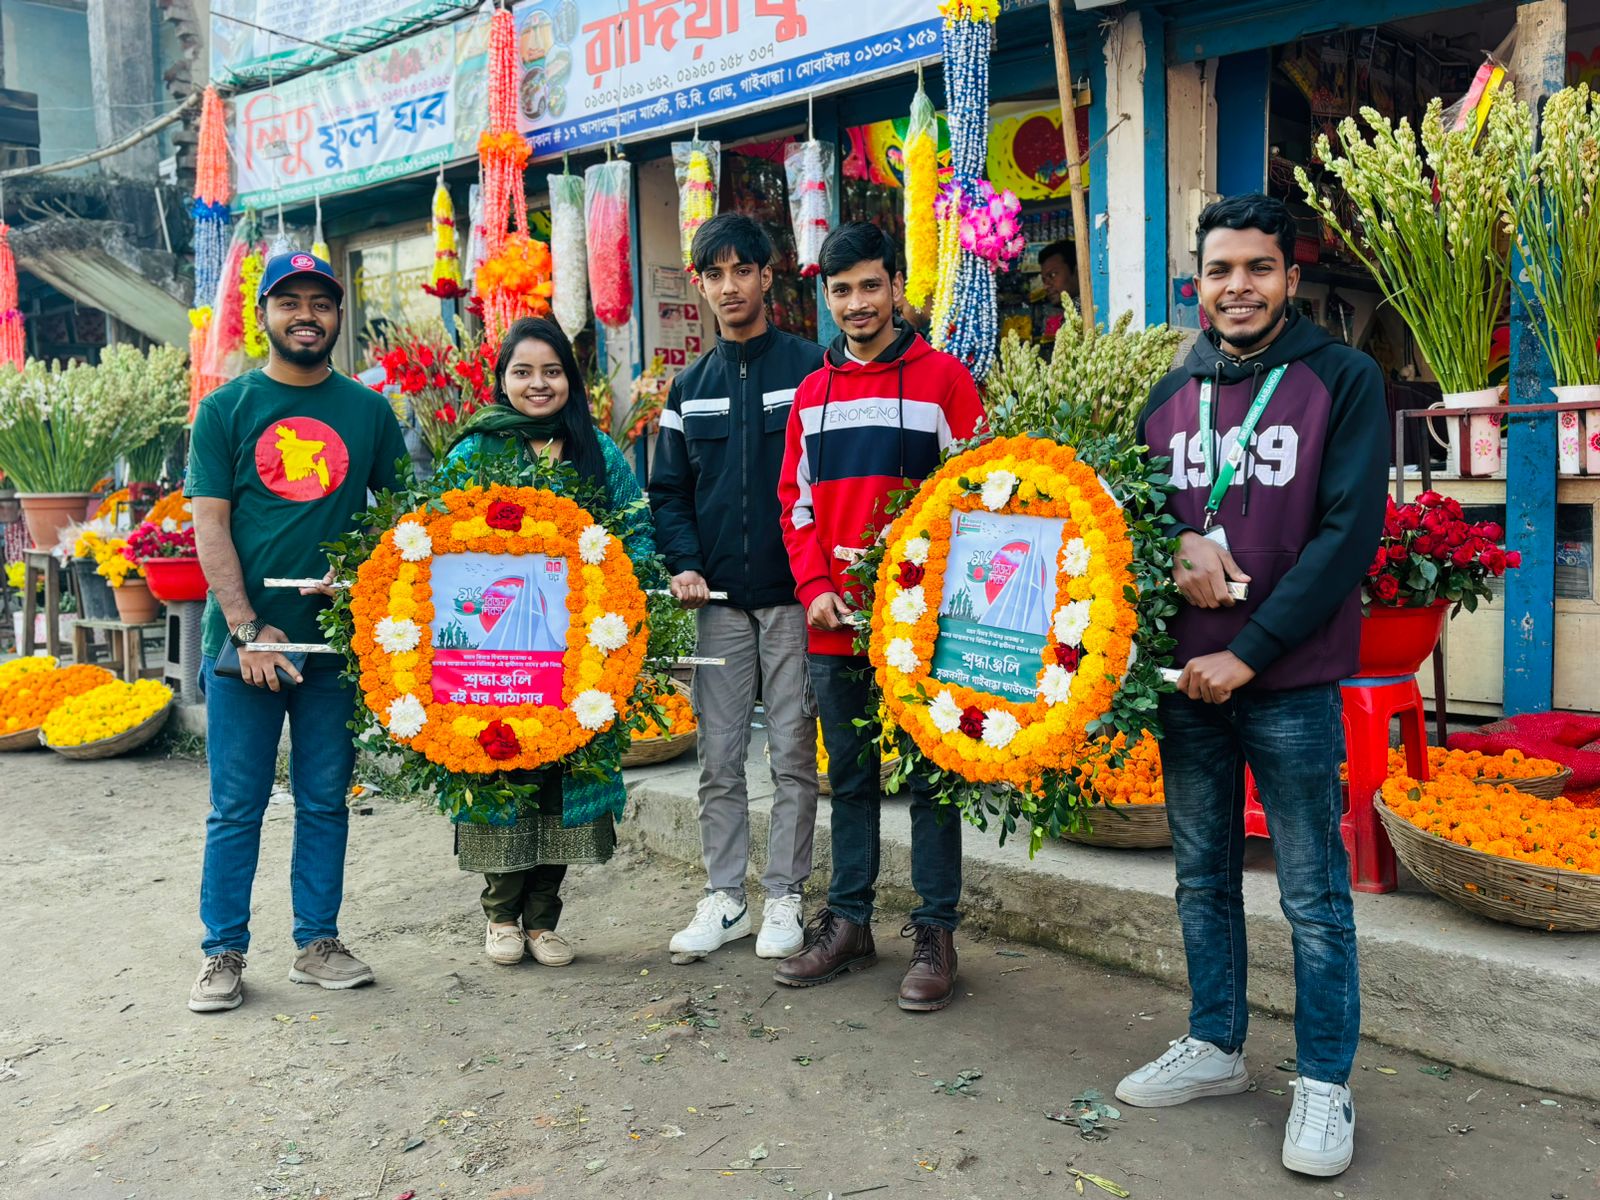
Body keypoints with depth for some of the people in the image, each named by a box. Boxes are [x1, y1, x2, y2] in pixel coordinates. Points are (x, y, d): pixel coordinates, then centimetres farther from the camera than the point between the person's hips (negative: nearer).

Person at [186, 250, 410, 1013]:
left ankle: (318, 943, 22)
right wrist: (248, 628, -12)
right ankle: (223, 954, 18)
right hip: (244, 637, -2)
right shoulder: (226, 409, 2)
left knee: (325, 801, 10)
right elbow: (210, 526, -3)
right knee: (236, 808, 5)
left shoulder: (367, 411, 8)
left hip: (338, 636, 2)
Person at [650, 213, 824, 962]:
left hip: (793, 593, -3)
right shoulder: (690, 388, 12)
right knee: (719, 757, 8)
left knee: (793, 754, 4)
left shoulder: (810, 369, -1)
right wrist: (683, 562, -3)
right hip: (718, 598, 4)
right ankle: (724, 897, 20)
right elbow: (669, 490, 13)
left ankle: (784, 898, 16)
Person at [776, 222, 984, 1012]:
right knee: (850, 778, 14)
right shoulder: (812, 393, 13)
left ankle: (935, 933, 15)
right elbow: (796, 503, 13)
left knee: (929, 778, 4)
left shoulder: (944, 379, -1)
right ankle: (847, 922, 26)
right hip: (833, 624, 5)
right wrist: (815, 588, -2)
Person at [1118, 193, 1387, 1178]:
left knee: (1314, 893, 4)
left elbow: (1349, 532, -11)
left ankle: (1326, 1084, 19)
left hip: (1290, 682, -4)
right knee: (1203, 877, 15)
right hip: (1185, 677, 5)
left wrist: (1249, 652, -15)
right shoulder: (1171, 396, 10)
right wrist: (1177, 543, -9)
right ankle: (1216, 1047, 32)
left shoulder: (1344, 379, -4)